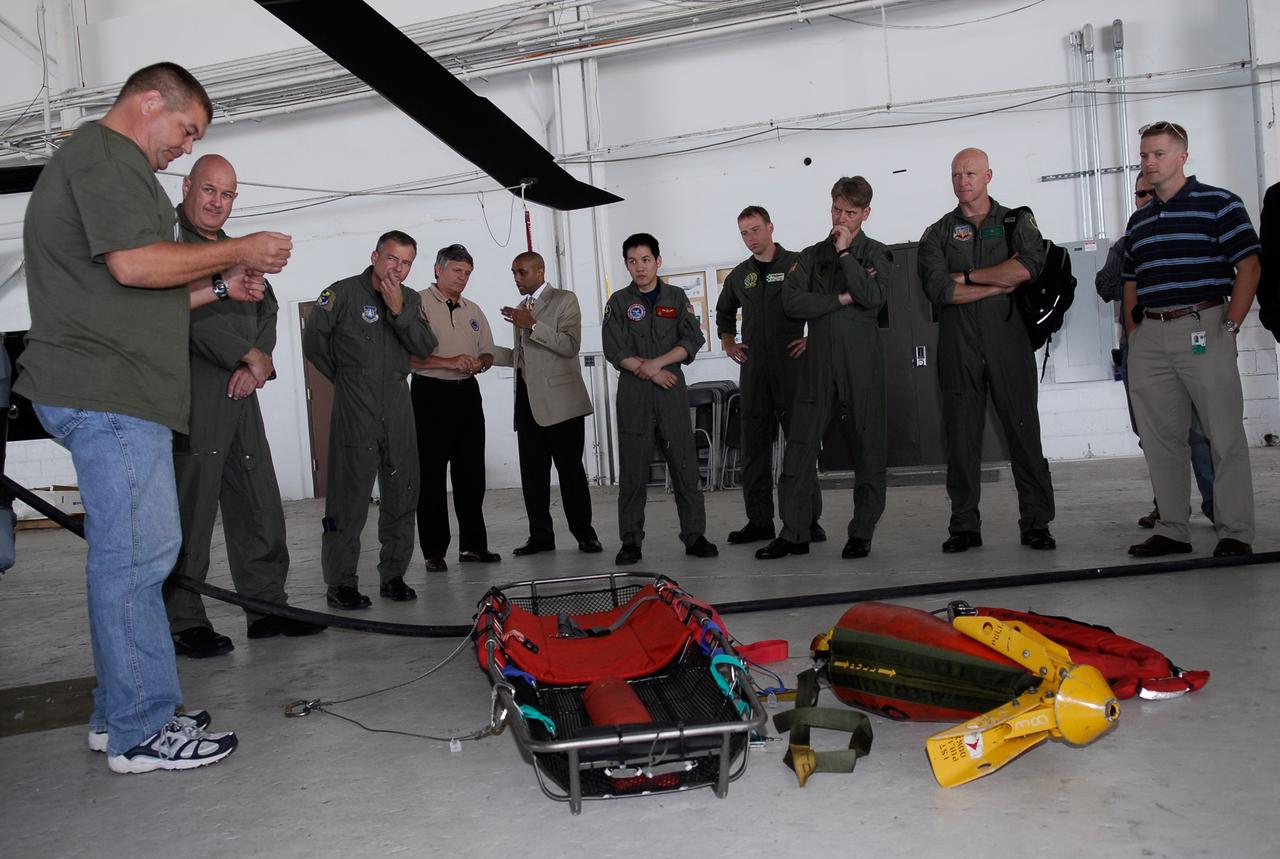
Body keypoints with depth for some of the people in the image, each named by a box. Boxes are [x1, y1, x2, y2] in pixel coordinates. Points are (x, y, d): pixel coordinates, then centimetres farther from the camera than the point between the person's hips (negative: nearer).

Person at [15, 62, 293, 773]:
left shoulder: (109, 165, 29)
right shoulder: (105, 154, -5)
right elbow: (133, 263, -19)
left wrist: (221, 286, 18)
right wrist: (238, 250, -8)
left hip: (111, 395, 11)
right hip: (109, 394, -11)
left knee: (126, 555, 13)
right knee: (138, 555, -8)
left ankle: (120, 712, 21)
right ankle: (141, 732, 0)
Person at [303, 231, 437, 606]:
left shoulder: (411, 299, 11)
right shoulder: (342, 293, -3)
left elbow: (425, 346, -1)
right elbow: (313, 341, -1)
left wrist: (399, 311, -13)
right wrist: (346, 379, 7)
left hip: (398, 409, 5)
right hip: (354, 411, -5)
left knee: (402, 495, 6)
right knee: (349, 497, -5)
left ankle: (393, 575, 17)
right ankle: (341, 583, 2)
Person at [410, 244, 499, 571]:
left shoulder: (473, 311, 17)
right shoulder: (418, 304, -4)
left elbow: (488, 353, 21)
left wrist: (479, 363, -2)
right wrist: (450, 362, -19)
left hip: (467, 393, 6)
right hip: (431, 394, -6)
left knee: (471, 473, 8)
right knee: (431, 475, -2)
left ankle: (473, 544, 17)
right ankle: (434, 551, 4)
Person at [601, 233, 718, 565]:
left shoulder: (676, 297, 10)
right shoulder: (619, 301, 8)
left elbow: (692, 341, 0)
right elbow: (615, 351, -1)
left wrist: (655, 363, -11)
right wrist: (649, 372, -10)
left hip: (672, 390, 1)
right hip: (633, 394, 0)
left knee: (684, 465, 0)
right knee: (632, 471, 1)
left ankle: (695, 535, 7)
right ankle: (631, 541, 7)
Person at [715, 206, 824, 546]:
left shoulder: (798, 264, -1)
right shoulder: (739, 275, 15)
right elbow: (724, 311, 32)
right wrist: (728, 342, 18)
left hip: (791, 364, -5)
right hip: (753, 368, 5)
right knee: (754, 444, 5)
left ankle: (809, 519, 4)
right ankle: (759, 521, 12)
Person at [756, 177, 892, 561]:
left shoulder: (876, 253, 8)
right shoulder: (811, 255, 15)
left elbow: (874, 297, -12)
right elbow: (792, 302, 0)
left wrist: (845, 253, -7)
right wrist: (842, 298, -7)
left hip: (862, 362, -2)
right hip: (818, 362, 2)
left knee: (868, 446, 1)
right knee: (800, 448, -1)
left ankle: (862, 533, 12)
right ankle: (794, 533, 5)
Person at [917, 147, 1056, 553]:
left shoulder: (1017, 222, 12)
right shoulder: (937, 234, 12)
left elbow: (1028, 266, -9)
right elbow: (939, 290, -5)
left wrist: (966, 276, -5)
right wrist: (1000, 285, -5)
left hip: (1008, 340, -1)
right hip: (958, 346, 1)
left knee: (1023, 430, -1)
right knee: (961, 436, 1)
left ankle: (1036, 523, 6)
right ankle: (965, 526, 8)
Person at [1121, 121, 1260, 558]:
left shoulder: (1218, 203, 2)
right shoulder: (1139, 220, 18)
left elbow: (1248, 267, -4)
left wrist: (1230, 327, -10)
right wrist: (1133, 336, 11)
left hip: (1203, 329, -6)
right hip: (1149, 336, 6)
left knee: (1225, 435, -3)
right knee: (1159, 439, 7)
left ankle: (1235, 533, 4)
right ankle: (1172, 530, 16)